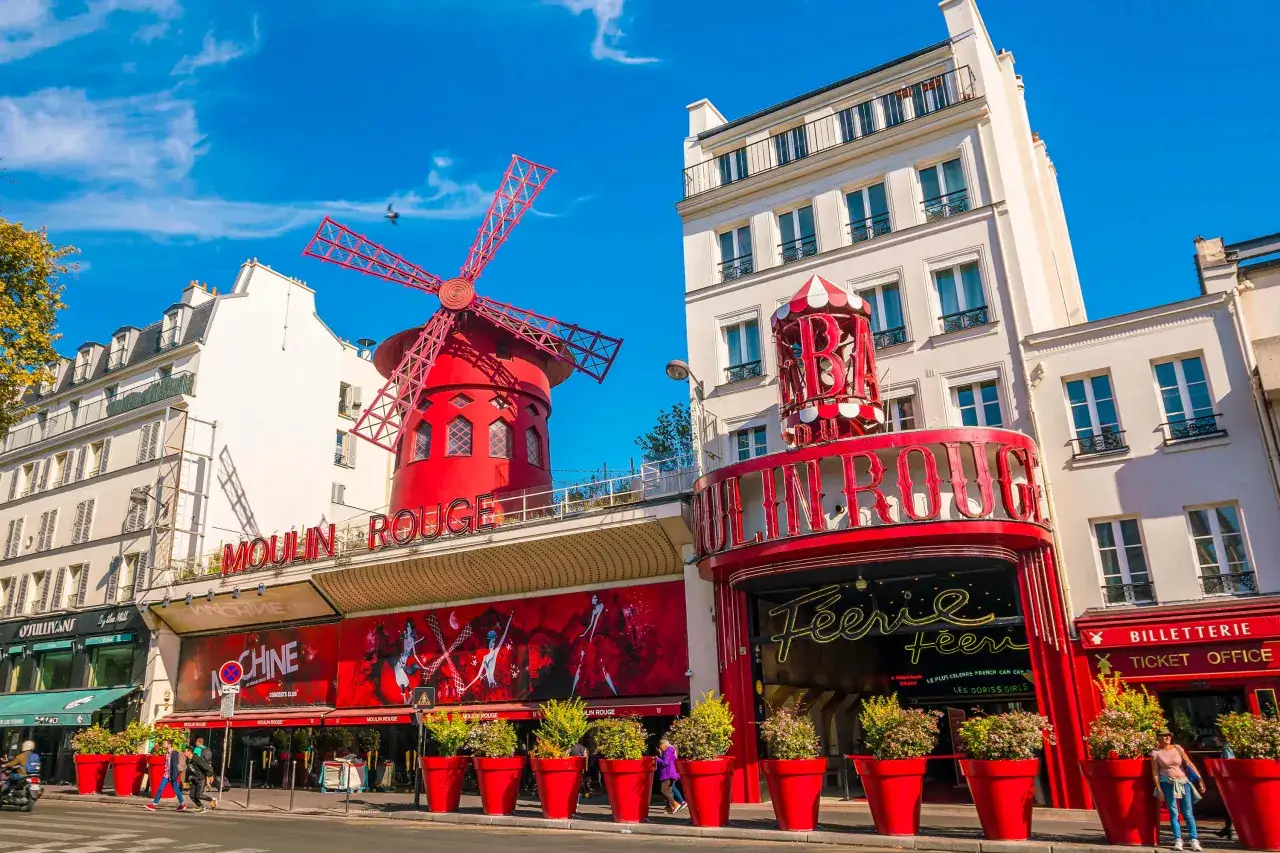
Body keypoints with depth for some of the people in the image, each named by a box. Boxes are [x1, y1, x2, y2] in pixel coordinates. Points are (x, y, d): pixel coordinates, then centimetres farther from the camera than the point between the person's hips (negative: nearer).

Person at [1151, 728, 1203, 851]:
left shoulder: (1177, 748, 1)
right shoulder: (1155, 753, -3)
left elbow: (1189, 763, -1)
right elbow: (1155, 772, -3)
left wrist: (1200, 779, -10)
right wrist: (1159, 789, -7)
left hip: (1183, 782, 2)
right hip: (1168, 784, -1)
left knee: (1188, 813, 1)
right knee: (1174, 813, -1)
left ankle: (1194, 840, 5)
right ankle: (1178, 840, 2)